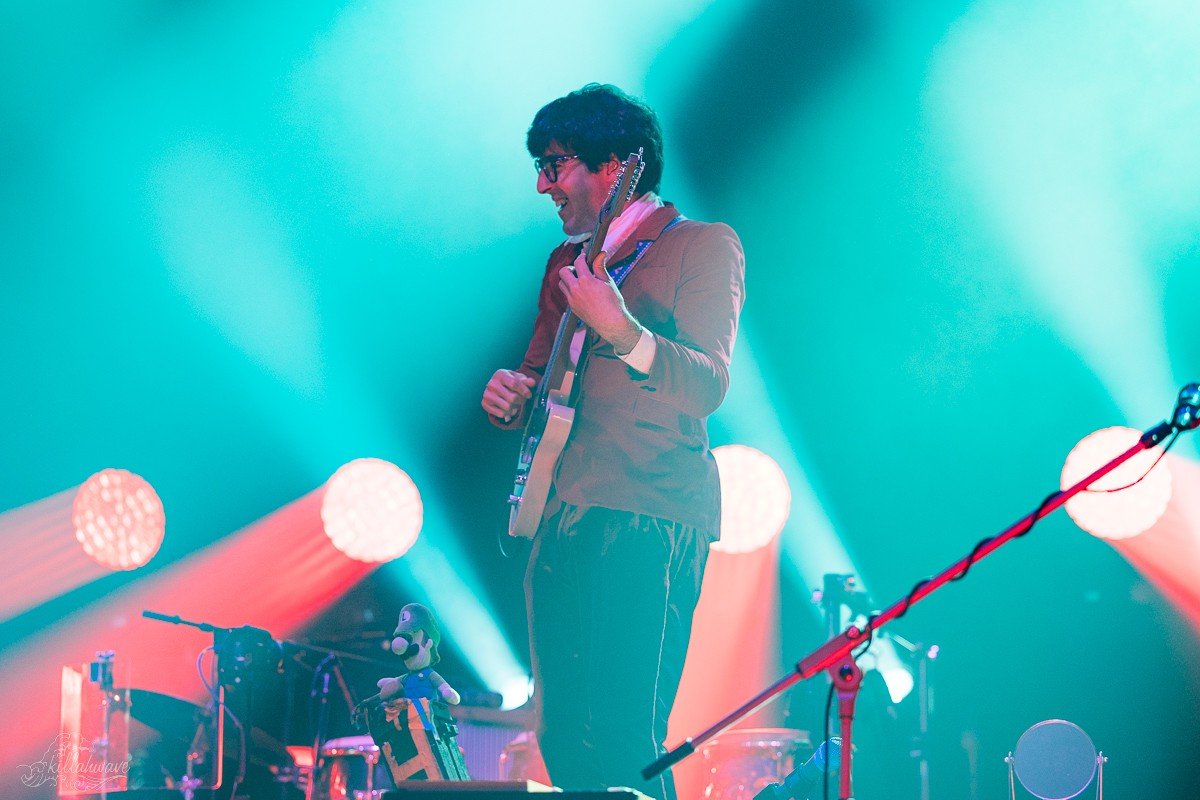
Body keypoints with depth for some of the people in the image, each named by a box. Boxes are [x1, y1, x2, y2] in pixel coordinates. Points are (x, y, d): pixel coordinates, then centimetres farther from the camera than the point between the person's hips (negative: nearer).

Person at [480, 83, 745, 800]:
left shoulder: (704, 245, -1)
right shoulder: (568, 263, 22)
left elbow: (709, 385, -13)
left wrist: (618, 331, -30)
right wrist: (511, 400, 5)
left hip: (648, 524, -8)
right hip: (562, 520, 8)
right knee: (563, 740, 5)